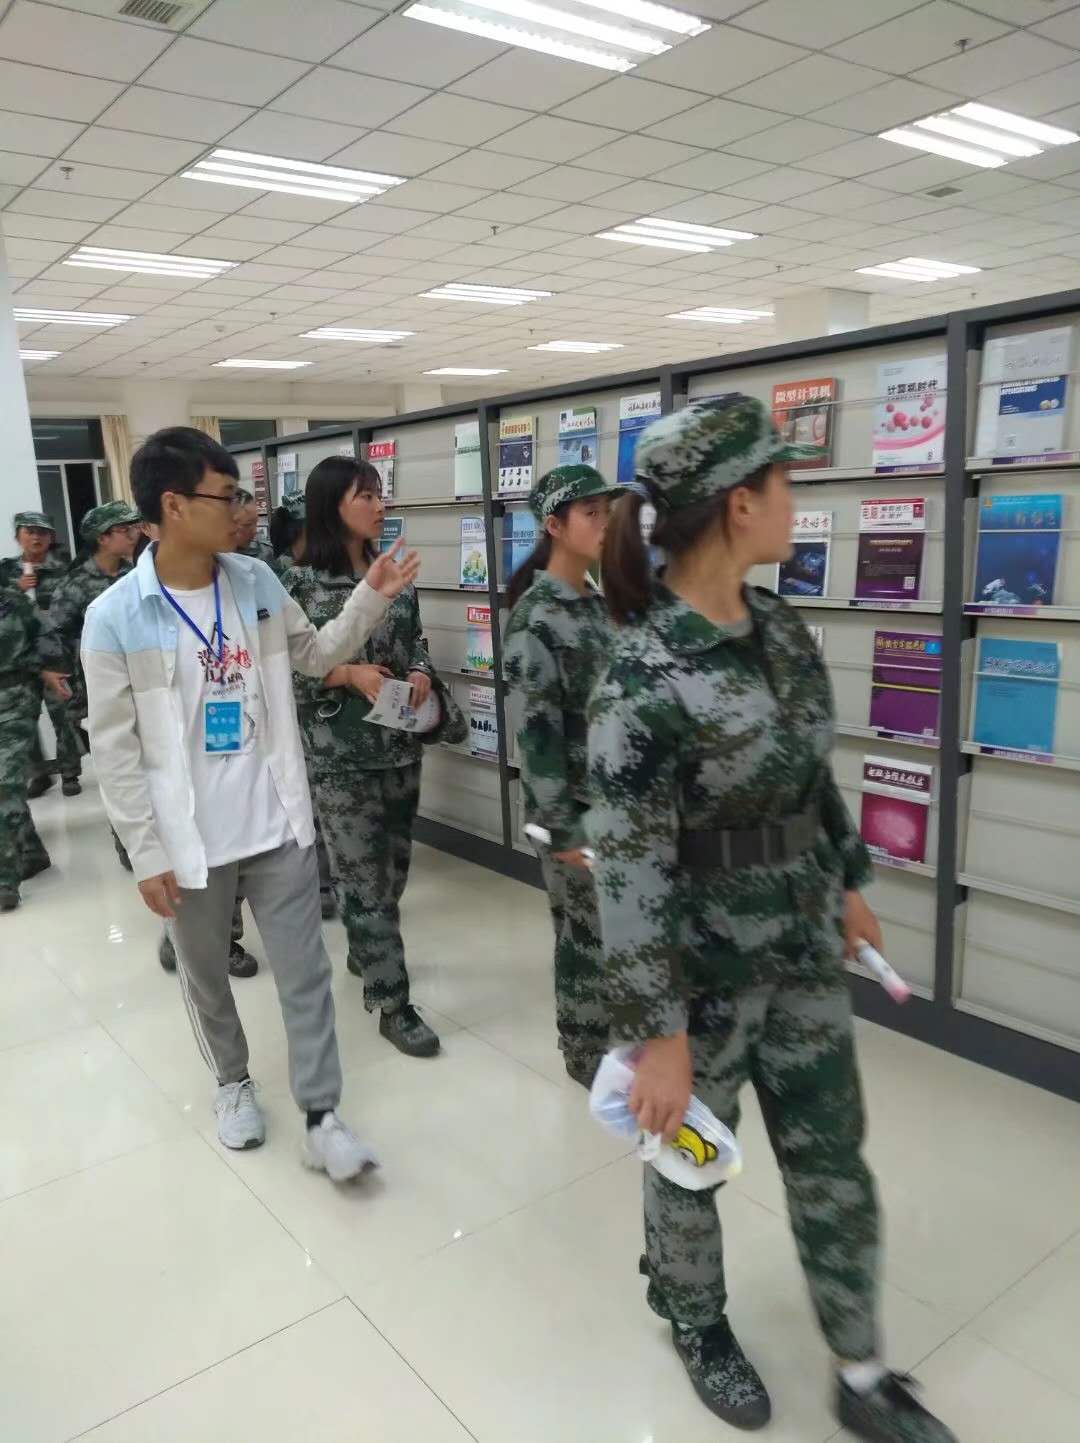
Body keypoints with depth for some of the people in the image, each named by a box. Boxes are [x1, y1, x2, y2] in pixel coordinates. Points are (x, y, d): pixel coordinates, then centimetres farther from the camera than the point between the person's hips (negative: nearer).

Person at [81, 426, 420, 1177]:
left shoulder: (258, 582, -1)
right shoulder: (115, 617, -13)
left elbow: (316, 655, 13)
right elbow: (116, 748, -9)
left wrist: (371, 599, -2)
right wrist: (147, 853, -8)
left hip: (277, 825, 3)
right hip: (190, 840, -2)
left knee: (306, 974, 8)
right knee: (207, 977, 18)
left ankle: (321, 1117, 23)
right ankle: (234, 1080, 44)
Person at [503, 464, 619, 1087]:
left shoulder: (601, 605, 8)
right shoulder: (536, 618, -15)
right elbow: (535, 733, -18)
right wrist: (562, 828, -18)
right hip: (577, 805, -7)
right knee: (592, 935, 7)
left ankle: (613, 1041, 35)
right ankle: (589, 1058, 27)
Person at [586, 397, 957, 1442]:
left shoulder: (779, 626, -2)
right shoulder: (641, 679, -26)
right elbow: (629, 872, -23)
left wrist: (848, 882, 19)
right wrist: (658, 1034, -19)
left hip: (804, 949, 7)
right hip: (703, 967, -7)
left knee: (833, 1162, 19)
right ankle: (696, 1326, 49)